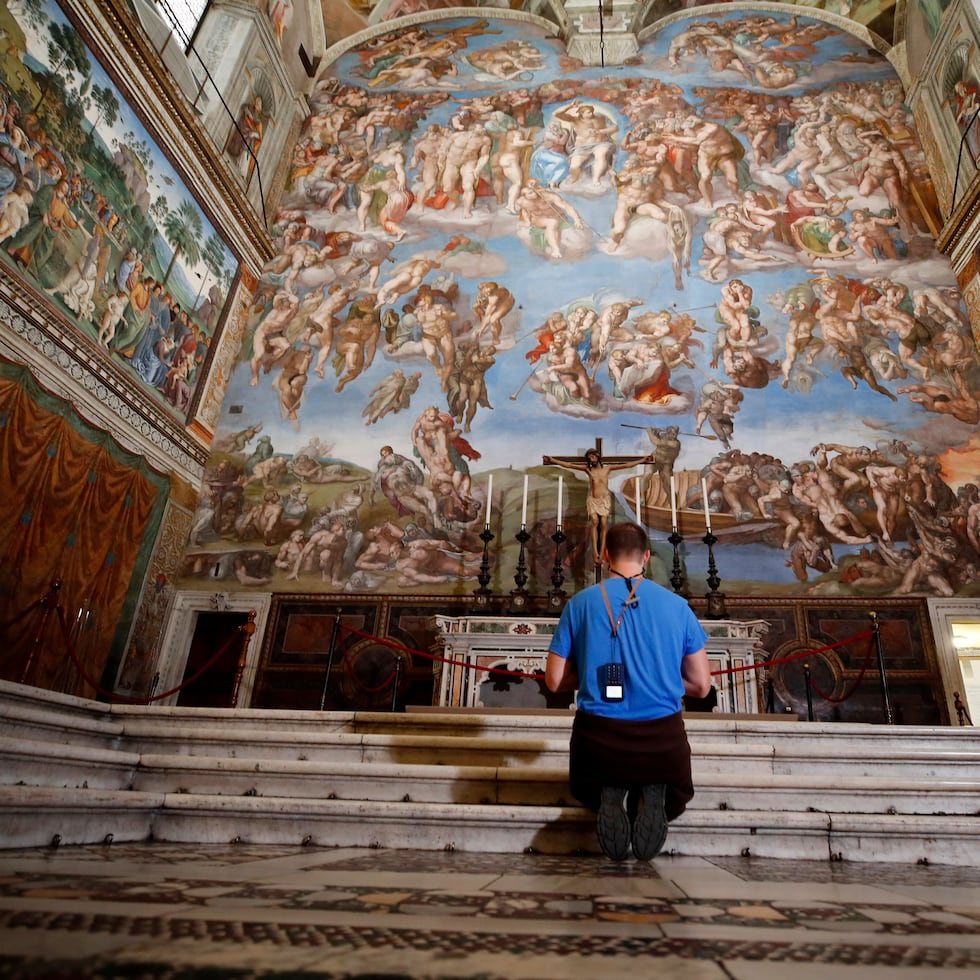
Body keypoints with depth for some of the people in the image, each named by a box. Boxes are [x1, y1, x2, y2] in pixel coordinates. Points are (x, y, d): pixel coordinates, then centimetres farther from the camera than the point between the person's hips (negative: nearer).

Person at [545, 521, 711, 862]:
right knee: (674, 794, 34)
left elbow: (554, 681, 1)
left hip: (598, 736, 0)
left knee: (589, 789, 34)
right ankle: (653, 797, -3)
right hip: (663, 738, 1)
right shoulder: (676, 604, 0)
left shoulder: (580, 603, -2)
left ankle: (608, 798, -3)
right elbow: (701, 686, 4)